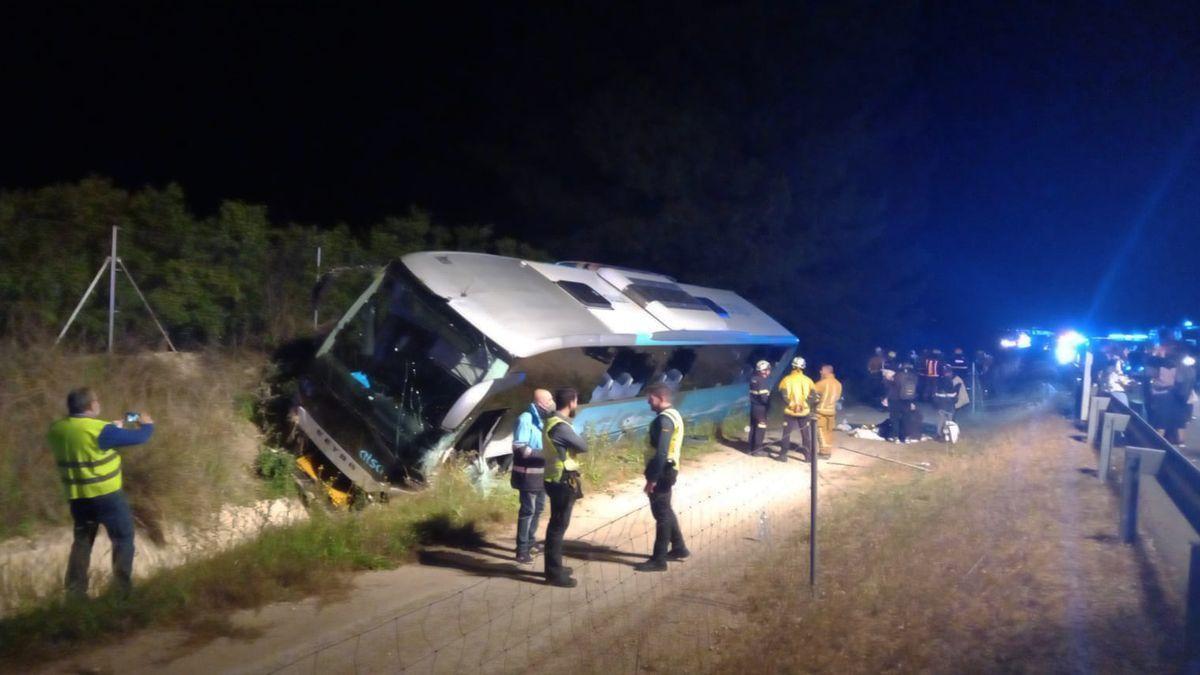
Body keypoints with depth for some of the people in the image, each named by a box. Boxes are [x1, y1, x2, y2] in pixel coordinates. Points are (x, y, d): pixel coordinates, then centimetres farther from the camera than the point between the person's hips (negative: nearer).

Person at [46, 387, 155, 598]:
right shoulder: (100, 430, -21)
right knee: (123, 539, 8)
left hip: (77, 497, 6)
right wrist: (147, 424, 8)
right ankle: (123, 589, 9)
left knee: (82, 542, 19)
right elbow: (138, 437, -13)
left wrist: (114, 427, 19)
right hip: (107, 496, -6)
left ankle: (75, 591, 21)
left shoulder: (55, 431, 0)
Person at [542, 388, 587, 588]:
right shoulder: (561, 426, -22)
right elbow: (583, 446, -13)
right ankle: (554, 573, 3)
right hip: (563, 481, -10)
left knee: (557, 524, 17)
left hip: (558, 480, 10)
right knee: (558, 526, -4)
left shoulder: (552, 422, 10)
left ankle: (554, 567, 28)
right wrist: (577, 439, 5)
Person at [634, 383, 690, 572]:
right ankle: (679, 548, 31)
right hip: (666, 470, 10)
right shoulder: (673, 414, 11)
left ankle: (658, 560, 5)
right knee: (666, 511, 21)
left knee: (661, 514, -2)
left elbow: (661, 453, -25)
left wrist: (652, 478, -23)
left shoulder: (664, 419, -21)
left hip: (661, 472, -10)